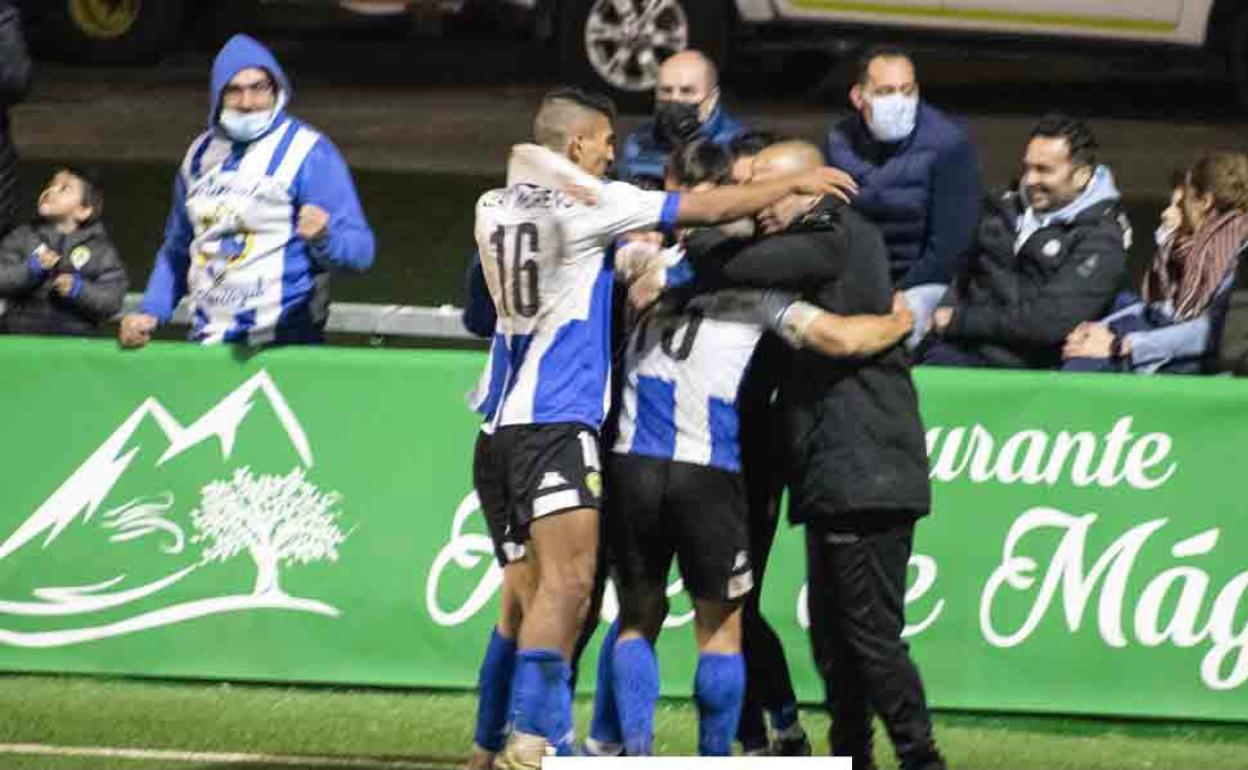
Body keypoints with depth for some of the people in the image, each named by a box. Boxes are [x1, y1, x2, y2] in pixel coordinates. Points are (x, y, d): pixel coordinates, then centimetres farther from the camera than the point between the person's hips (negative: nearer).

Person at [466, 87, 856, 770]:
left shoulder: (492, 209, 13)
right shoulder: (587, 203, -6)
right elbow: (711, 209, -1)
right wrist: (794, 184, 11)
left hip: (499, 431, 8)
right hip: (556, 424, -8)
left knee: (526, 596, 12)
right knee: (566, 581, -15)